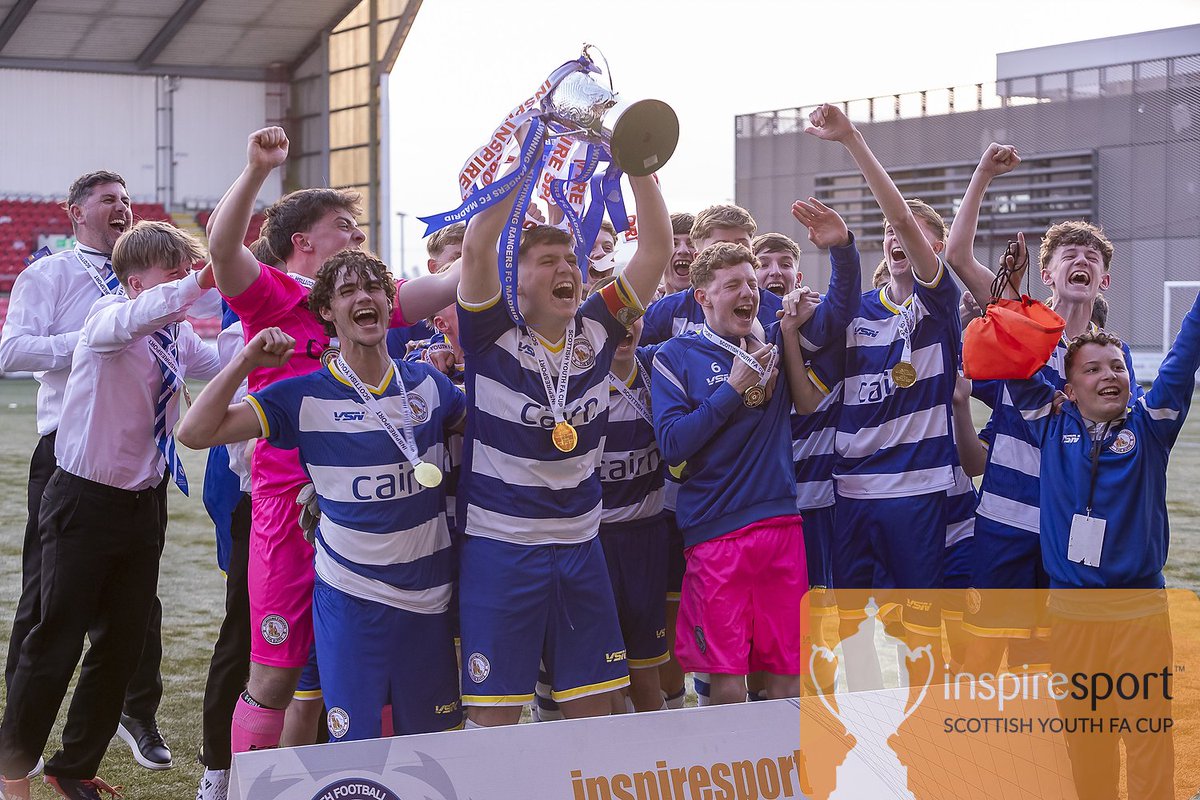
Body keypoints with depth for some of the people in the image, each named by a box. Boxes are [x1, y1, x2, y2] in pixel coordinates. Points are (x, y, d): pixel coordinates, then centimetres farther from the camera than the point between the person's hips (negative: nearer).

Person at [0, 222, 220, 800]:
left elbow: (222, 365, 21)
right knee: (58, 642, -1)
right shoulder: (108, 317, -16)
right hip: (85, 504, -7)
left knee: (123, 645, 13)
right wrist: (200, 283, -52)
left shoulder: (180, 336, 4)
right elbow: (135, 319, -39)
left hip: (143, 503, 7)